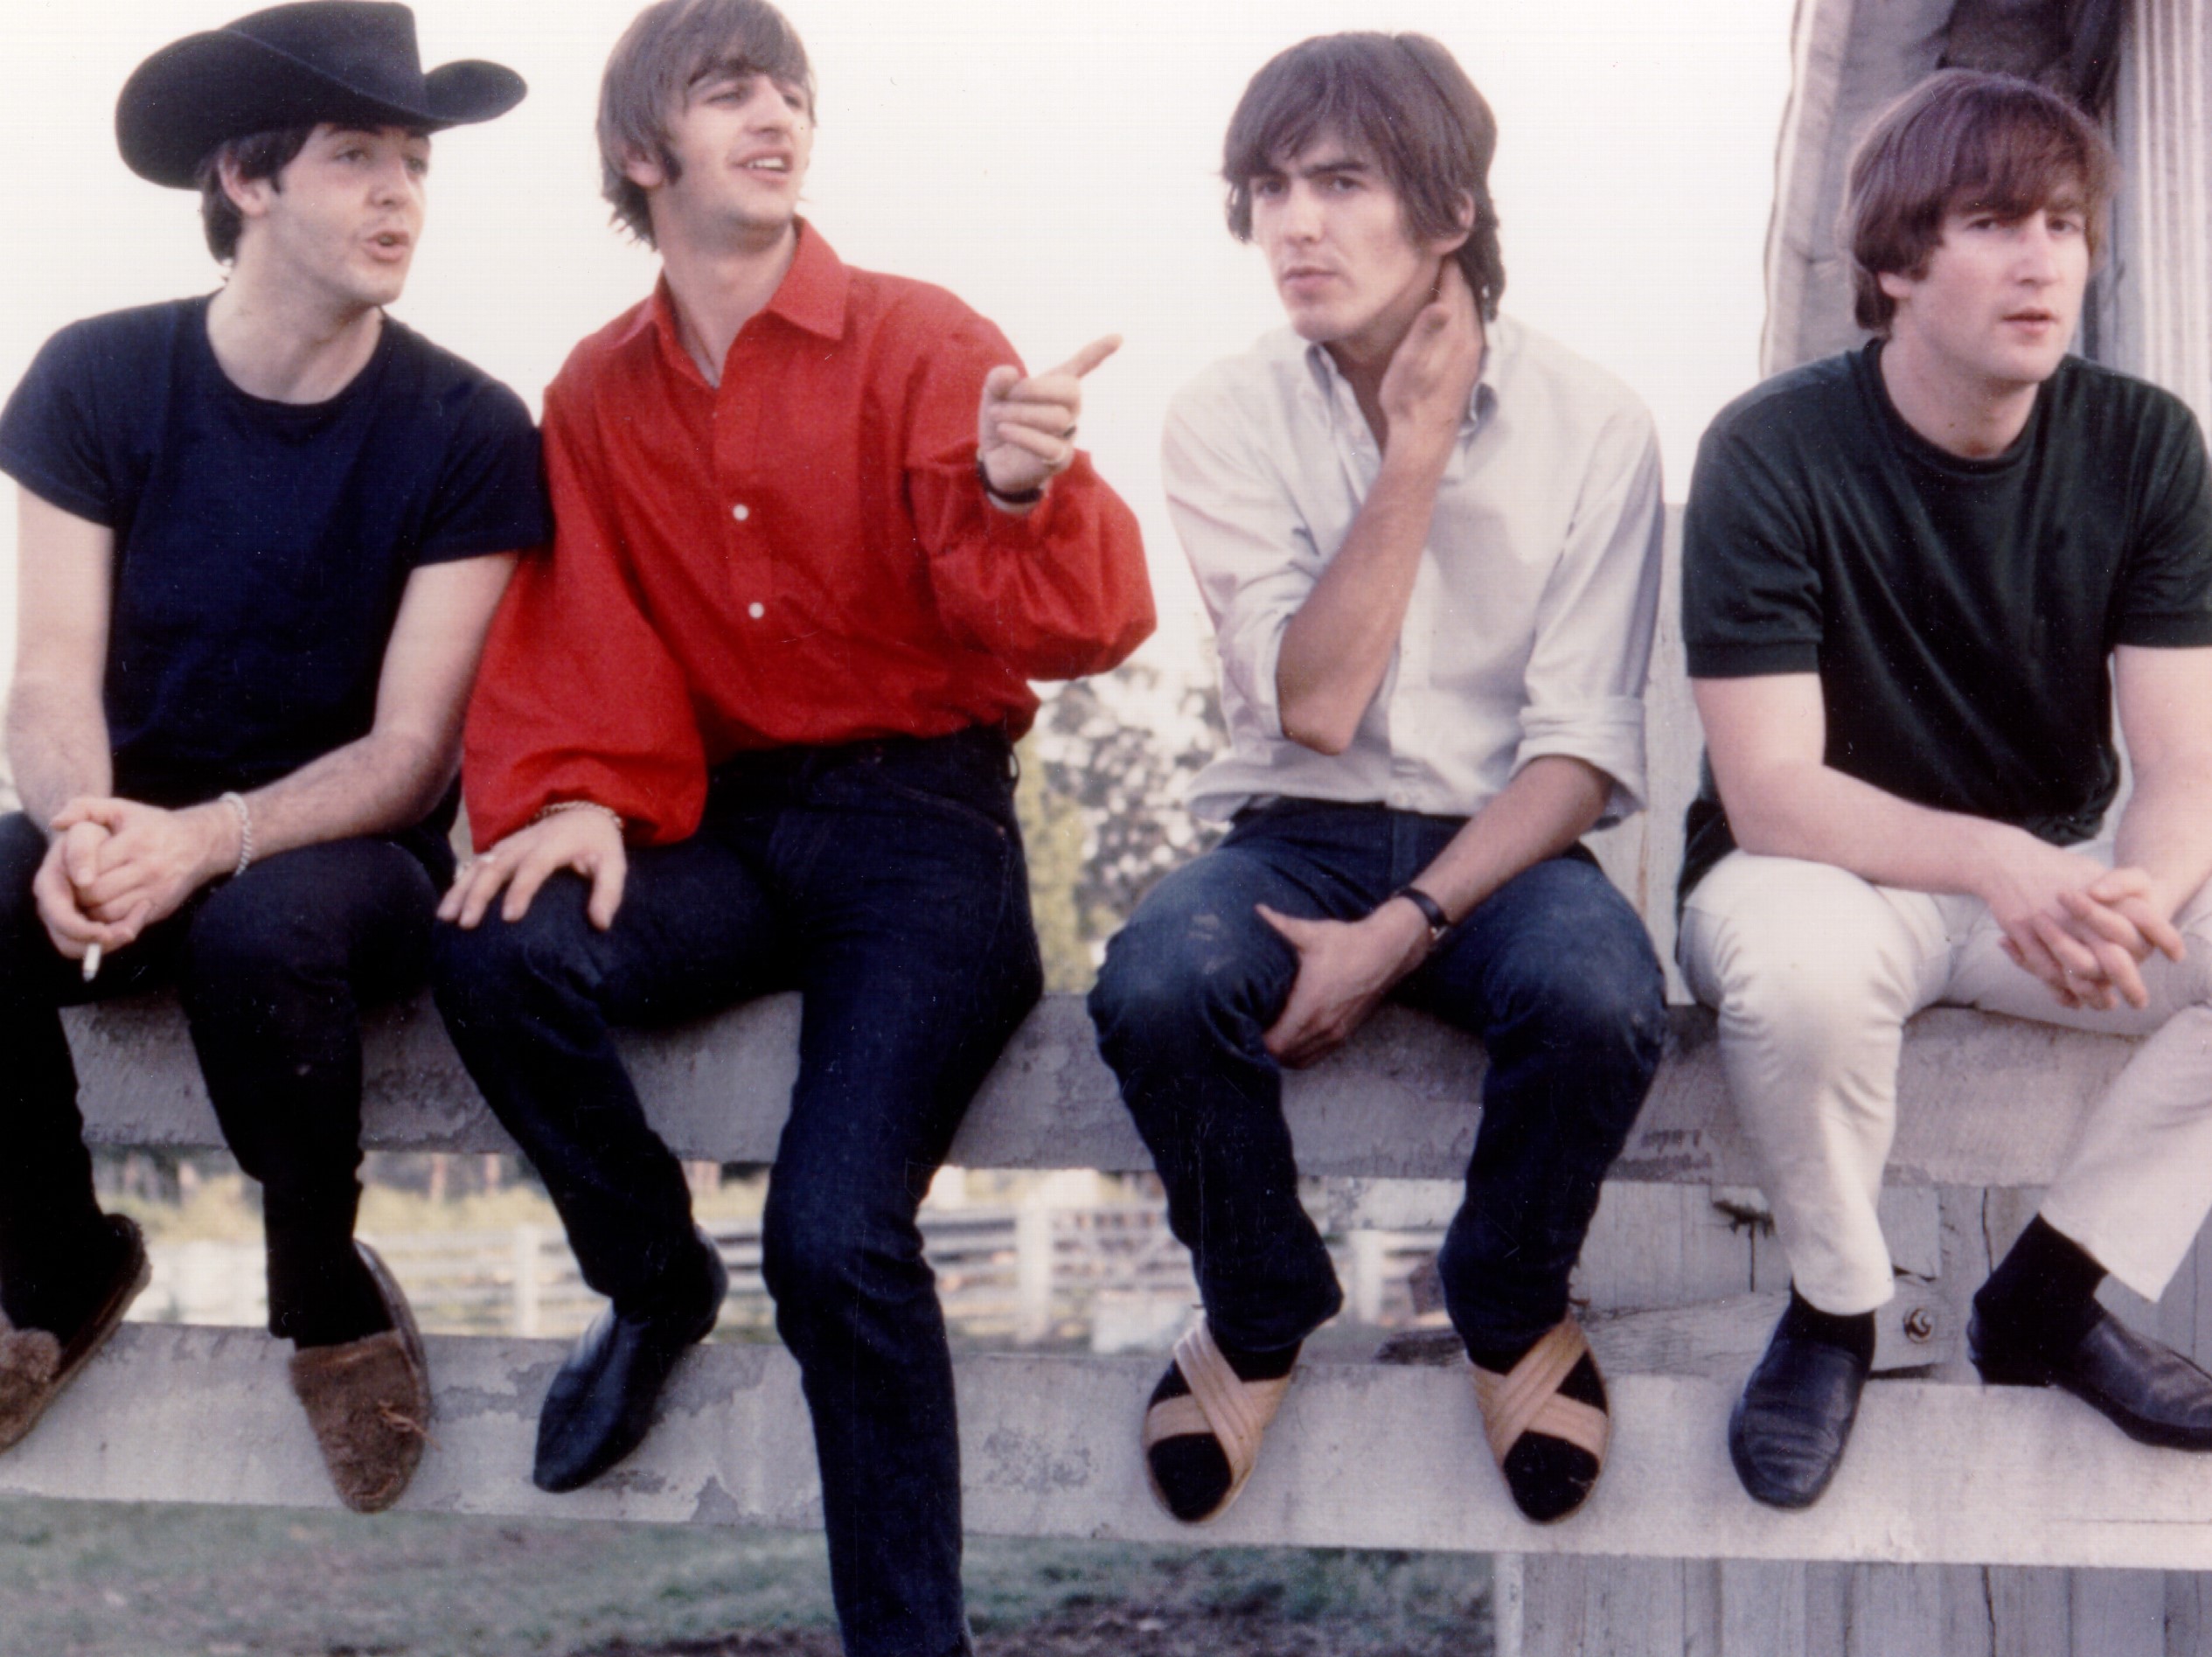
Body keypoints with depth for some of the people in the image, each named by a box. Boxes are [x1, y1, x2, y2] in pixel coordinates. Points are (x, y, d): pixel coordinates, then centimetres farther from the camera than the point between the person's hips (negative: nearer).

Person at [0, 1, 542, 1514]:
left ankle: (328, 1299, -8)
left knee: (263, 925, -37)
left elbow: (410, 749, -14)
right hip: (136, 838, 2)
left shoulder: (466, 430, -11)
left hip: (345, 851, -2)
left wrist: (211, 838, -33)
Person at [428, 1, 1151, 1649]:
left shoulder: (921, 345, -2)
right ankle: (656, 1280, 1)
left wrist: (1024, 488, -34)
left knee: (837, 1232, -23)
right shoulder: (600, 394, 10)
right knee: (496, 950, -28)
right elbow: (580, 639, 8)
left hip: (918, 816, -4)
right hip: (721, 827, 4)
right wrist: (577, 797, -13)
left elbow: (1074, 628, -12)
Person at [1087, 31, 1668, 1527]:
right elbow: (1312, 705, -12)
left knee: (1599, 1001, -35)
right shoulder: (1230, 418, -3)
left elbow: (1582, 747, -9)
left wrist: (1400, 931, -21)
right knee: (1154, 987, -32)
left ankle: (1514, 1313, -2)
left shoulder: (1591, 424, -6)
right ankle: (1260, 1317, -1)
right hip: (1300, 836, 1)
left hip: (1500, 844, -1)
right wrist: (1416, 450, -16)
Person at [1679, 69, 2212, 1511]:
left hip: (2050, 886, 4)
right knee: (1796, 962, -37)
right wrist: (1999, 861, -40)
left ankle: (2050, 1294, -2)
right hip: (1831, 874, -4)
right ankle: (1835, 1313, -9)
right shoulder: (1776, 451, -18)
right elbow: (1769, 792, -22)